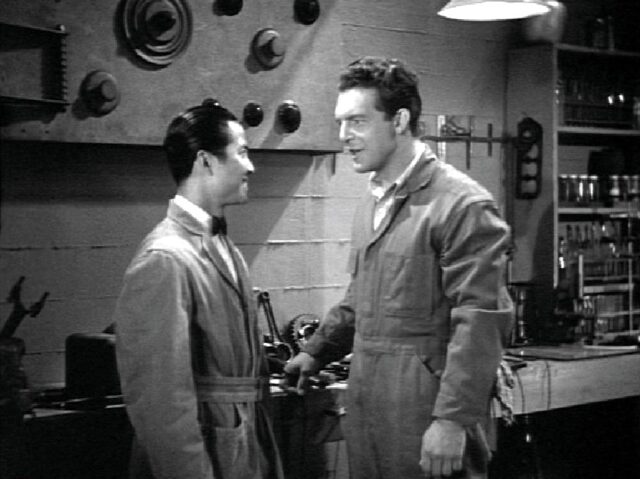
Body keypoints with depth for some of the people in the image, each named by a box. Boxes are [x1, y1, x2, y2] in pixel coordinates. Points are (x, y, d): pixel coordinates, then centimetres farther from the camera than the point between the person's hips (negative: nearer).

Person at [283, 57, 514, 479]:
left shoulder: (463, 204, -13)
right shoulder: (372, 204, 13)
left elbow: (479, 323, -17)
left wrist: (453, 420, -20)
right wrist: (317, 351, 14)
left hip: (426, 411, -7)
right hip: (368, 410, 7)